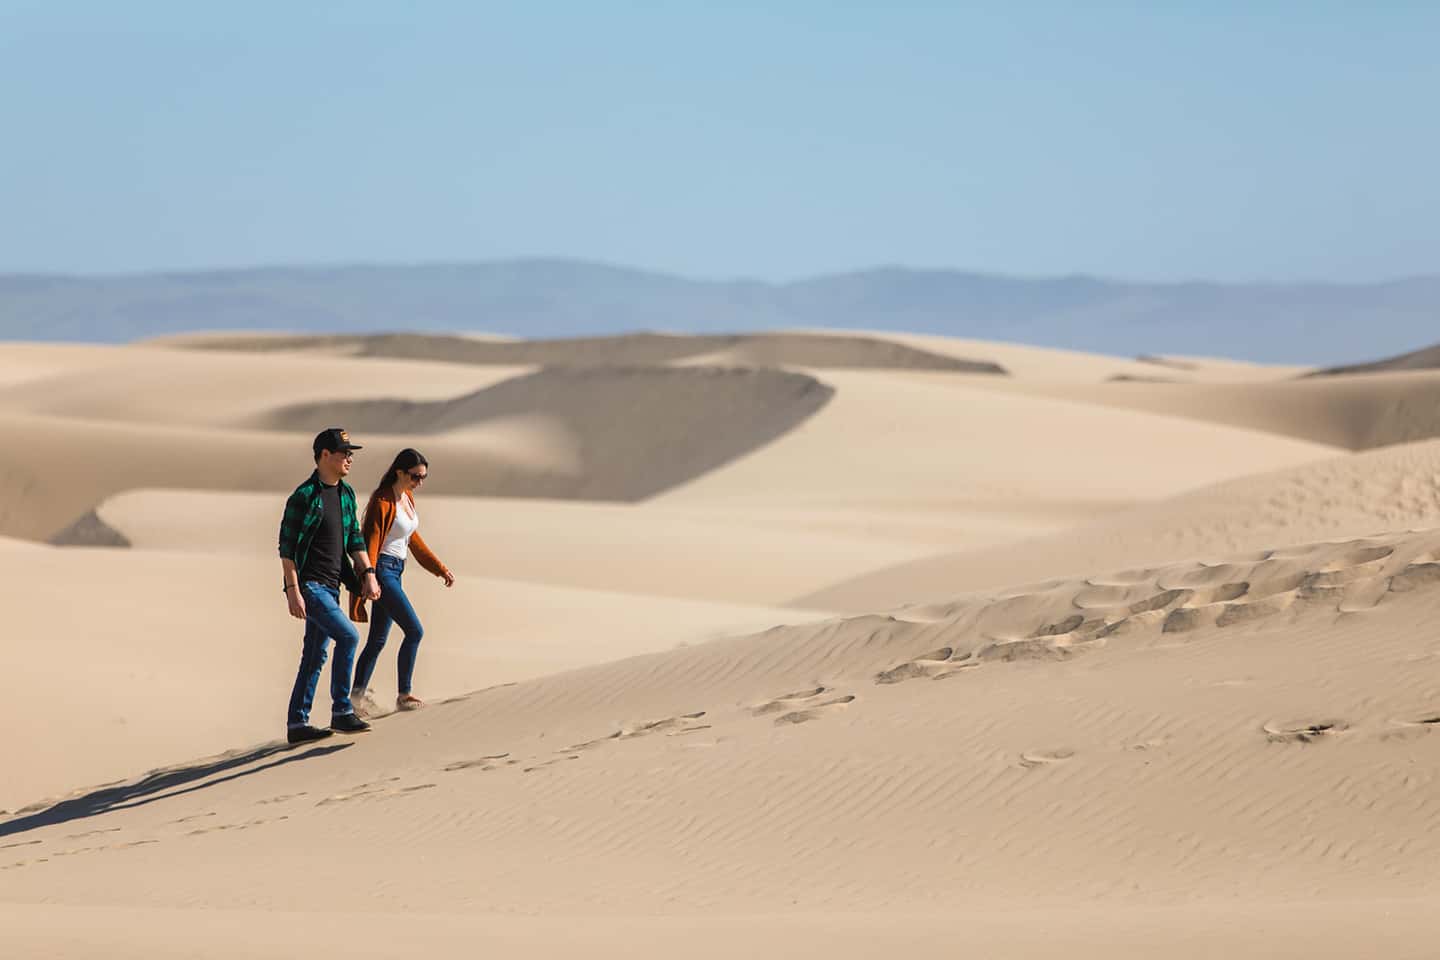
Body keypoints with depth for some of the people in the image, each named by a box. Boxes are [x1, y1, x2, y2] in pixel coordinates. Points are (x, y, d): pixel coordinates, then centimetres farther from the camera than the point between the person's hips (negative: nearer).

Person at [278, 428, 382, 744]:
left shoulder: (346, 494, 12)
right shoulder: (305, 496, -13)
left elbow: (354, 538, 19)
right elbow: (287, 546, -13)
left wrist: (368, 573, 6)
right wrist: (293, 591, -18)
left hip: (330, 585, 9)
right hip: (308, 585, -9)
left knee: (315, 655, 10)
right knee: (348, 636, -18)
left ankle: (297, 724, 15)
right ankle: (341, 712, -12)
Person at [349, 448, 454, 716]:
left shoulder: (408, 498, 11)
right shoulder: (383, 502, -16)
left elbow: (413, 539, 22)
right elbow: (370, 543, -18)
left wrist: (440, 568, 23)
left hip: (395, 572, 9)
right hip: (382, 570, -9)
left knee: (378, 639, 12)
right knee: (414, 630, -12)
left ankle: (358, 692, 17)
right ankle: (404, 695, -7)